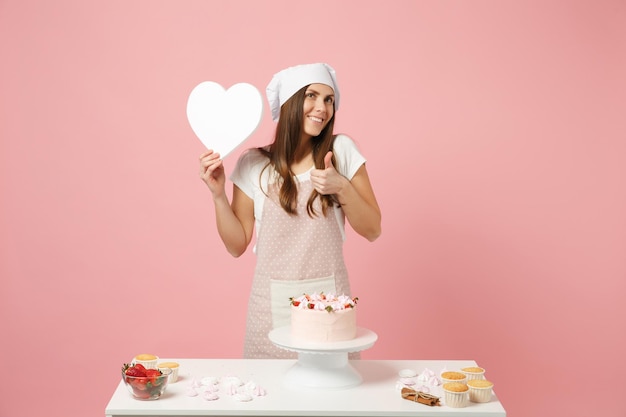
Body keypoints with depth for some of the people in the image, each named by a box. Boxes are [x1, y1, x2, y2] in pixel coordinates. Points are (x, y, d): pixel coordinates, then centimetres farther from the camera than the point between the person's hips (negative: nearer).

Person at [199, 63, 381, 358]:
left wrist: (341, 187, -14)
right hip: (273, 301, 0)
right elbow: (237, 245, 2)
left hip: (329, 297, 0)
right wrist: (218, 195, -10)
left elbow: (372, 230, 0)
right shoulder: (254, 164, 0)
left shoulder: (342, 150, -1)